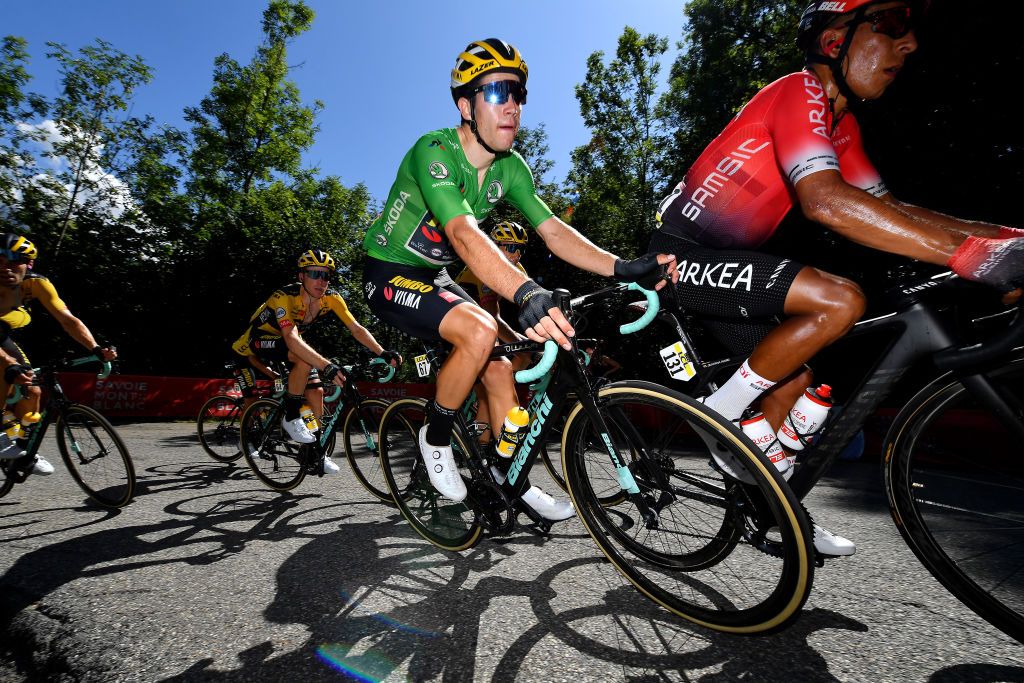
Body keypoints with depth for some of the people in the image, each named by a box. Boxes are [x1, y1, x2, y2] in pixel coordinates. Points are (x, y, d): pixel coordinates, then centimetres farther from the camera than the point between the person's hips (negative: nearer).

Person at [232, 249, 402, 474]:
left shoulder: (330, 297, -18)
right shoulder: (284, 297, -33)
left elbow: (356, 329, -23)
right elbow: (292, 338, -47)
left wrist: (382, 352, -38)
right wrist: (326, 366, -60)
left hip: (288, 345, 6)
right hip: (259, 342, -5)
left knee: (316, 391, -6)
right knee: (305, 359, -34)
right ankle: (291, 417, -15)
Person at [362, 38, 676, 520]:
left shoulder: (510, 167, -3)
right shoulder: (433, 151, -24)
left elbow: (552, 230, -12)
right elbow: (464, 233, -42)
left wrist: (623, 268, -26)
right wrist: (524, 291, -58)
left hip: (433, 277, 7)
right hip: (389, 275, -6)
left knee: (498, 368, -3)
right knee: (480, 330, -31)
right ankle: (435, 438, -6)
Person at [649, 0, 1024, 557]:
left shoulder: (840, 124, 16)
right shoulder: (798, 93, -14)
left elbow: (886, 209, 11)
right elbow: (825, 201, -33)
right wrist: (970, 255, -34)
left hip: (719, 261, 10)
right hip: (683, 255, -9)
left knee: (792, 379, 12)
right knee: (839, 301, -25)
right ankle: (718, 416, -8)